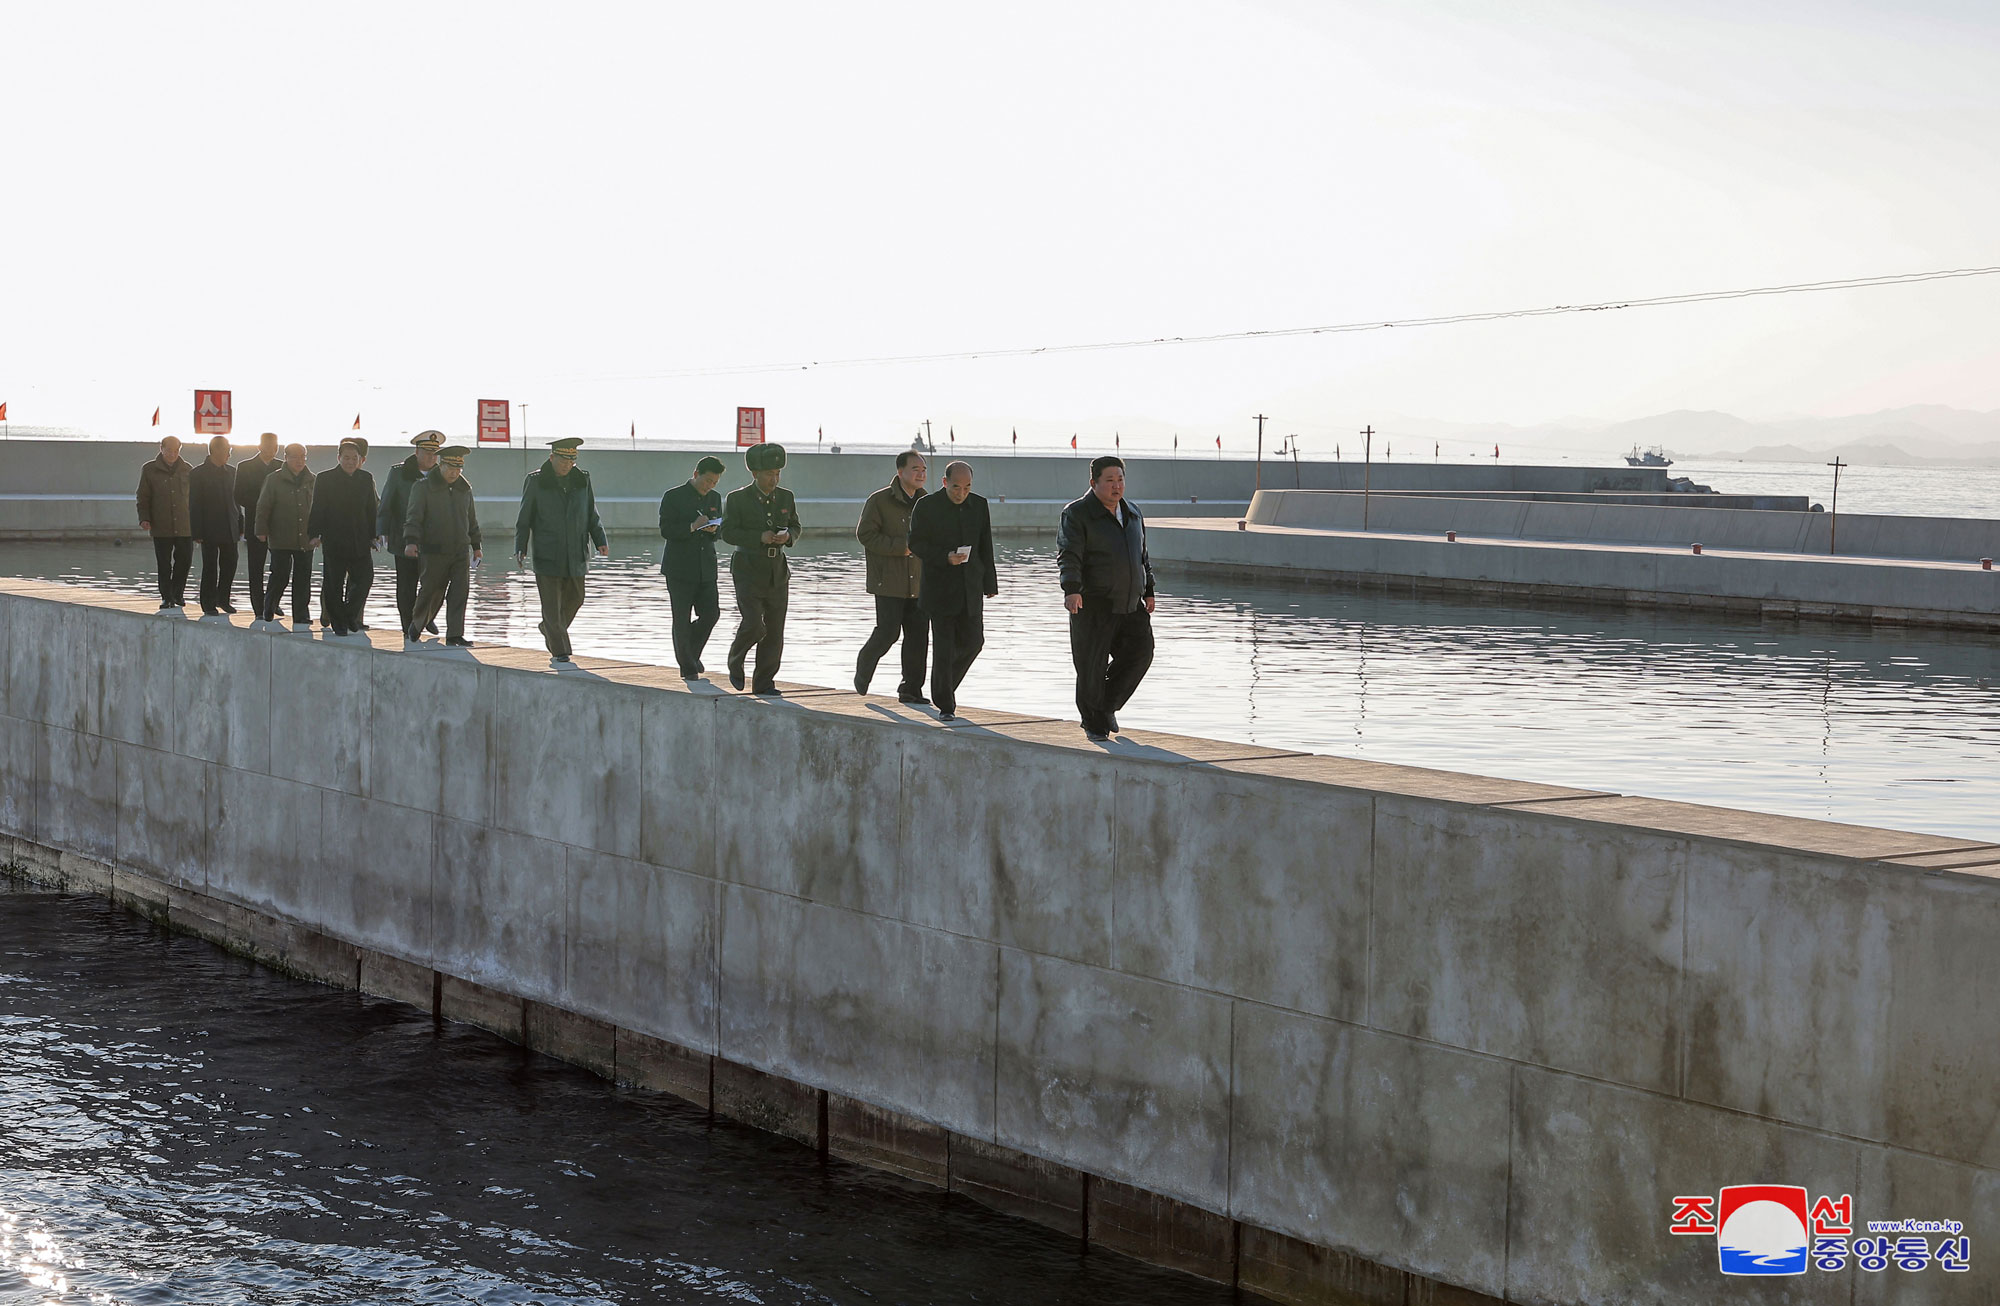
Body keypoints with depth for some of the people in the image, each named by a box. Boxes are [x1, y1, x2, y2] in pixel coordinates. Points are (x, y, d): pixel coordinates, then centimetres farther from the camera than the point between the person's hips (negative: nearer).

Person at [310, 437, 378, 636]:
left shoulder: (366, 479, 9)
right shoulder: (325, 479, -1)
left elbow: (371, 509, 13)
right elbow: (318, 509, -2)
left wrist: (372, 535, 9)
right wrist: (315, 534, -9)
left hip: (360, 541, 3)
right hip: (334, 540, -3)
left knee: (365, 578, -5)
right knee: (333, 583, 1)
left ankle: (350, 614, 14)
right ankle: (338, 622, 11)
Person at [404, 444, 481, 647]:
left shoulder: (464, 488, 12)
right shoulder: (423, 487, -4)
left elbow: (472, 519, 22)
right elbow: (414, 516, -11)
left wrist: (476, 545, 23)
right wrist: (411, 541, -24)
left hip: (461, 551, 4)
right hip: (434, 552, -4)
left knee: (460, 592, -7)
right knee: (431, 593, 2)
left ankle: (455, 634, -5)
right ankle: (415, 627, 25)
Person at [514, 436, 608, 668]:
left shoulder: (582, 480, 6)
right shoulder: (536, 482, -2)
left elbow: (592, 515, 11)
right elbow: (524, 519, 1)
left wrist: (601, 541, -3)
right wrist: (520, 548, -10)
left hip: (575, 557, 4)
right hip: (547, 557, -4)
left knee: (574, 599, 14)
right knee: (552, 604, -6)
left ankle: (549, 630, 40)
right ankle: (560, 654, -4)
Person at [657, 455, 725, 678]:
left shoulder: (715, 498, 11)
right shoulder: (673, 497, -6)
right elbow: (666, 530, -10)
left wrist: (713, 529, -6)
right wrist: (692, 527, -22)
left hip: (706, 567, 4)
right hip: (680, 568, -4)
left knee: (710, 614, -2)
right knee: (682, 619, 0)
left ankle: (692, 652, 22)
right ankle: (687, 667, 9)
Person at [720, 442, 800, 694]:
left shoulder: (785, 497, 6)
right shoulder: (737, 499, -6)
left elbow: (795, 528, 14)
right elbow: (728, 533, -9)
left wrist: (787, 537, -9)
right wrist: (759, 537, -21)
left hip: (778, 571, 4)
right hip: (748, 571, -4)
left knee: (774, 630, 2)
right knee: (753, 624, -16)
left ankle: (764, 683, 11)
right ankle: (735, 659, 14)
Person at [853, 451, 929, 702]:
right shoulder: (879, 500, -7)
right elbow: (865, 534, -11)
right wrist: (902, 547, -17)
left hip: (917, 582, 5)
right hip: (888, 581, -5)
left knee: (918, 634, 0)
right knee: (888, 631, -11)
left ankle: (911, 689, 8)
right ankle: (863, 669, 17)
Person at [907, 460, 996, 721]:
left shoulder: (979, 506, 6)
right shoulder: (926, 506, -5)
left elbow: (986, 548, 11)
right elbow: (916, 543, -6)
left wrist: (989, 583, 10)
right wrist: (945, 558, -20)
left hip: (970, 588, 4)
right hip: (940, 585, -4)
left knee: (973, 641, 3)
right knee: (943, 646, -6)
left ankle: (944, 686, 27)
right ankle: (945, 705, -1)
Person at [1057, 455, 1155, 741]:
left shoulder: (1132, 514, 14)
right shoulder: (1077, 514, -7)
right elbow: (1068, 555, -19)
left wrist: (1148, 591, 18)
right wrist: (1071, 590, -33)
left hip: (1129, 604, 6)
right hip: (1093, 604, -5)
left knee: (1139, 652, -7)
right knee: (1091, 665, -3)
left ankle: (1107, 706, 12)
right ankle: (1094, 723, 12)